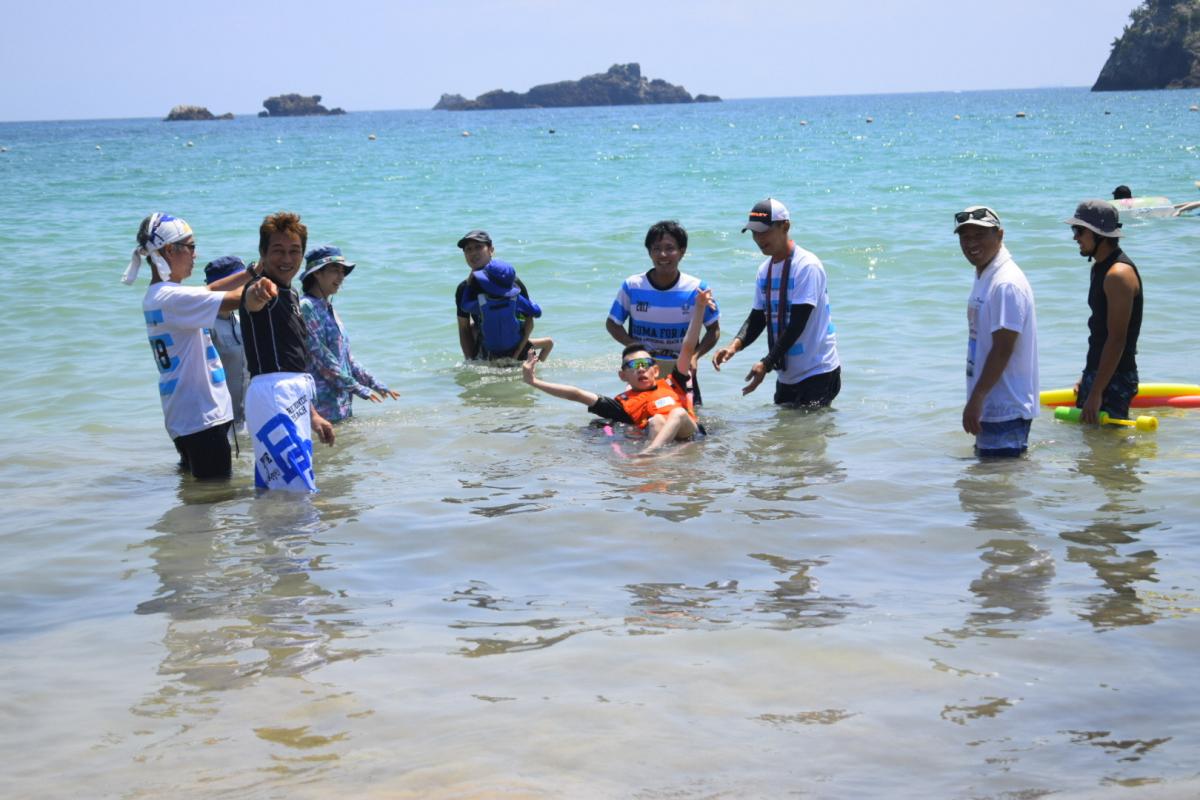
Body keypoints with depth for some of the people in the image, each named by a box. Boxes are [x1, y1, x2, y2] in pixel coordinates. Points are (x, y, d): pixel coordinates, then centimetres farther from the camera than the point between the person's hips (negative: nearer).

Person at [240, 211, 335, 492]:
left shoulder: (289, 294, 20)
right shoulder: (265, 288, -9)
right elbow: (251, 301, -36)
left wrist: (311, 414, 28)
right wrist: (258, 293, -60)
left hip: (294, 396, 10)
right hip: (272, 393, -10)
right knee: (300, 492, -18)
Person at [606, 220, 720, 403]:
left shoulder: (696, 289, -7)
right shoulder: (632, 286, -7)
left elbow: (714, 329, 2)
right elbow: (613, 323, 4)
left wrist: (694, 356, -15)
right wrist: (634, 346, -14)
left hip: (681, 369, 0)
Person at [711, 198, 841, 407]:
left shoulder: (807, 266, -15)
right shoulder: (765, 270, 10)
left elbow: (797, 324, -21)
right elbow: (757, 317, 10)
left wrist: (766, 364, -24)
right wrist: (734, 345, -10)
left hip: (816, 372, -8)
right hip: (787, 374, 8)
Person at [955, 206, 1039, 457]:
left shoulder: (1007, 284, -19)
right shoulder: (983, 276, 13)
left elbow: (1002, 351, -23)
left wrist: (976, 398, -22)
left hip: (1005, 410, -10)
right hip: (991, 406, 10)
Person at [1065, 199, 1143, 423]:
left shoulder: (1118, 275, -19)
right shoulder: (1101, 268, 13)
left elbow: (1117, 340, -23)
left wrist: (1096, 392, -24)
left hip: (1114, 379, -10)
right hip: (1098, 373, 10)